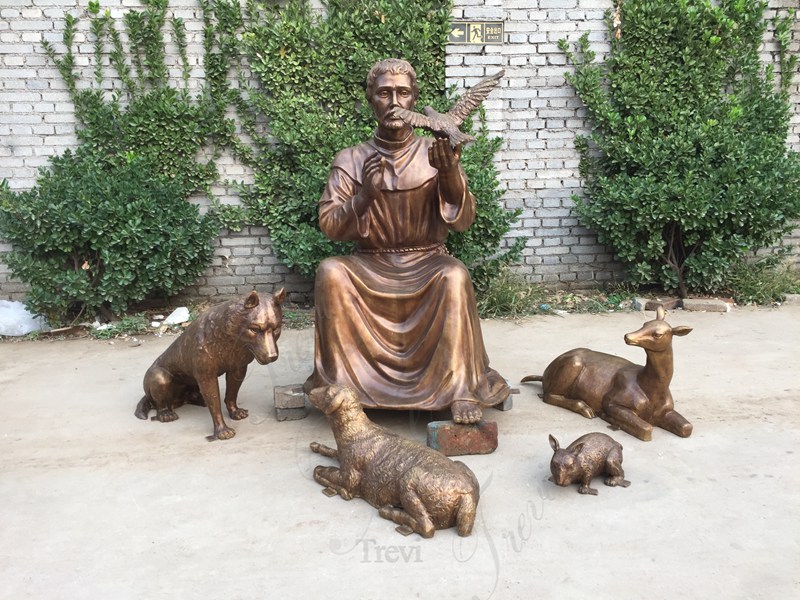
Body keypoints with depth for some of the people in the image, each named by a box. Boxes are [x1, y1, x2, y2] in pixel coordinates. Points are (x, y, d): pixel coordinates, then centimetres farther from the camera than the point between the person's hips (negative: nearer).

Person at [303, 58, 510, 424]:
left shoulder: (435, 154, 2)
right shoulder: (351, 161, 3)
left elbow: (462, 221, -9)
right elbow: (329, 226, -5)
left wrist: (450, 173, -28)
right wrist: (365, 195, -23)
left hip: (426, 266, 0)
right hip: (370, 267, 1)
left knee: (454, 275, -32)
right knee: (330, 272, -29)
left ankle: (462, 388, -24)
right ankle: (339, 382, -17)